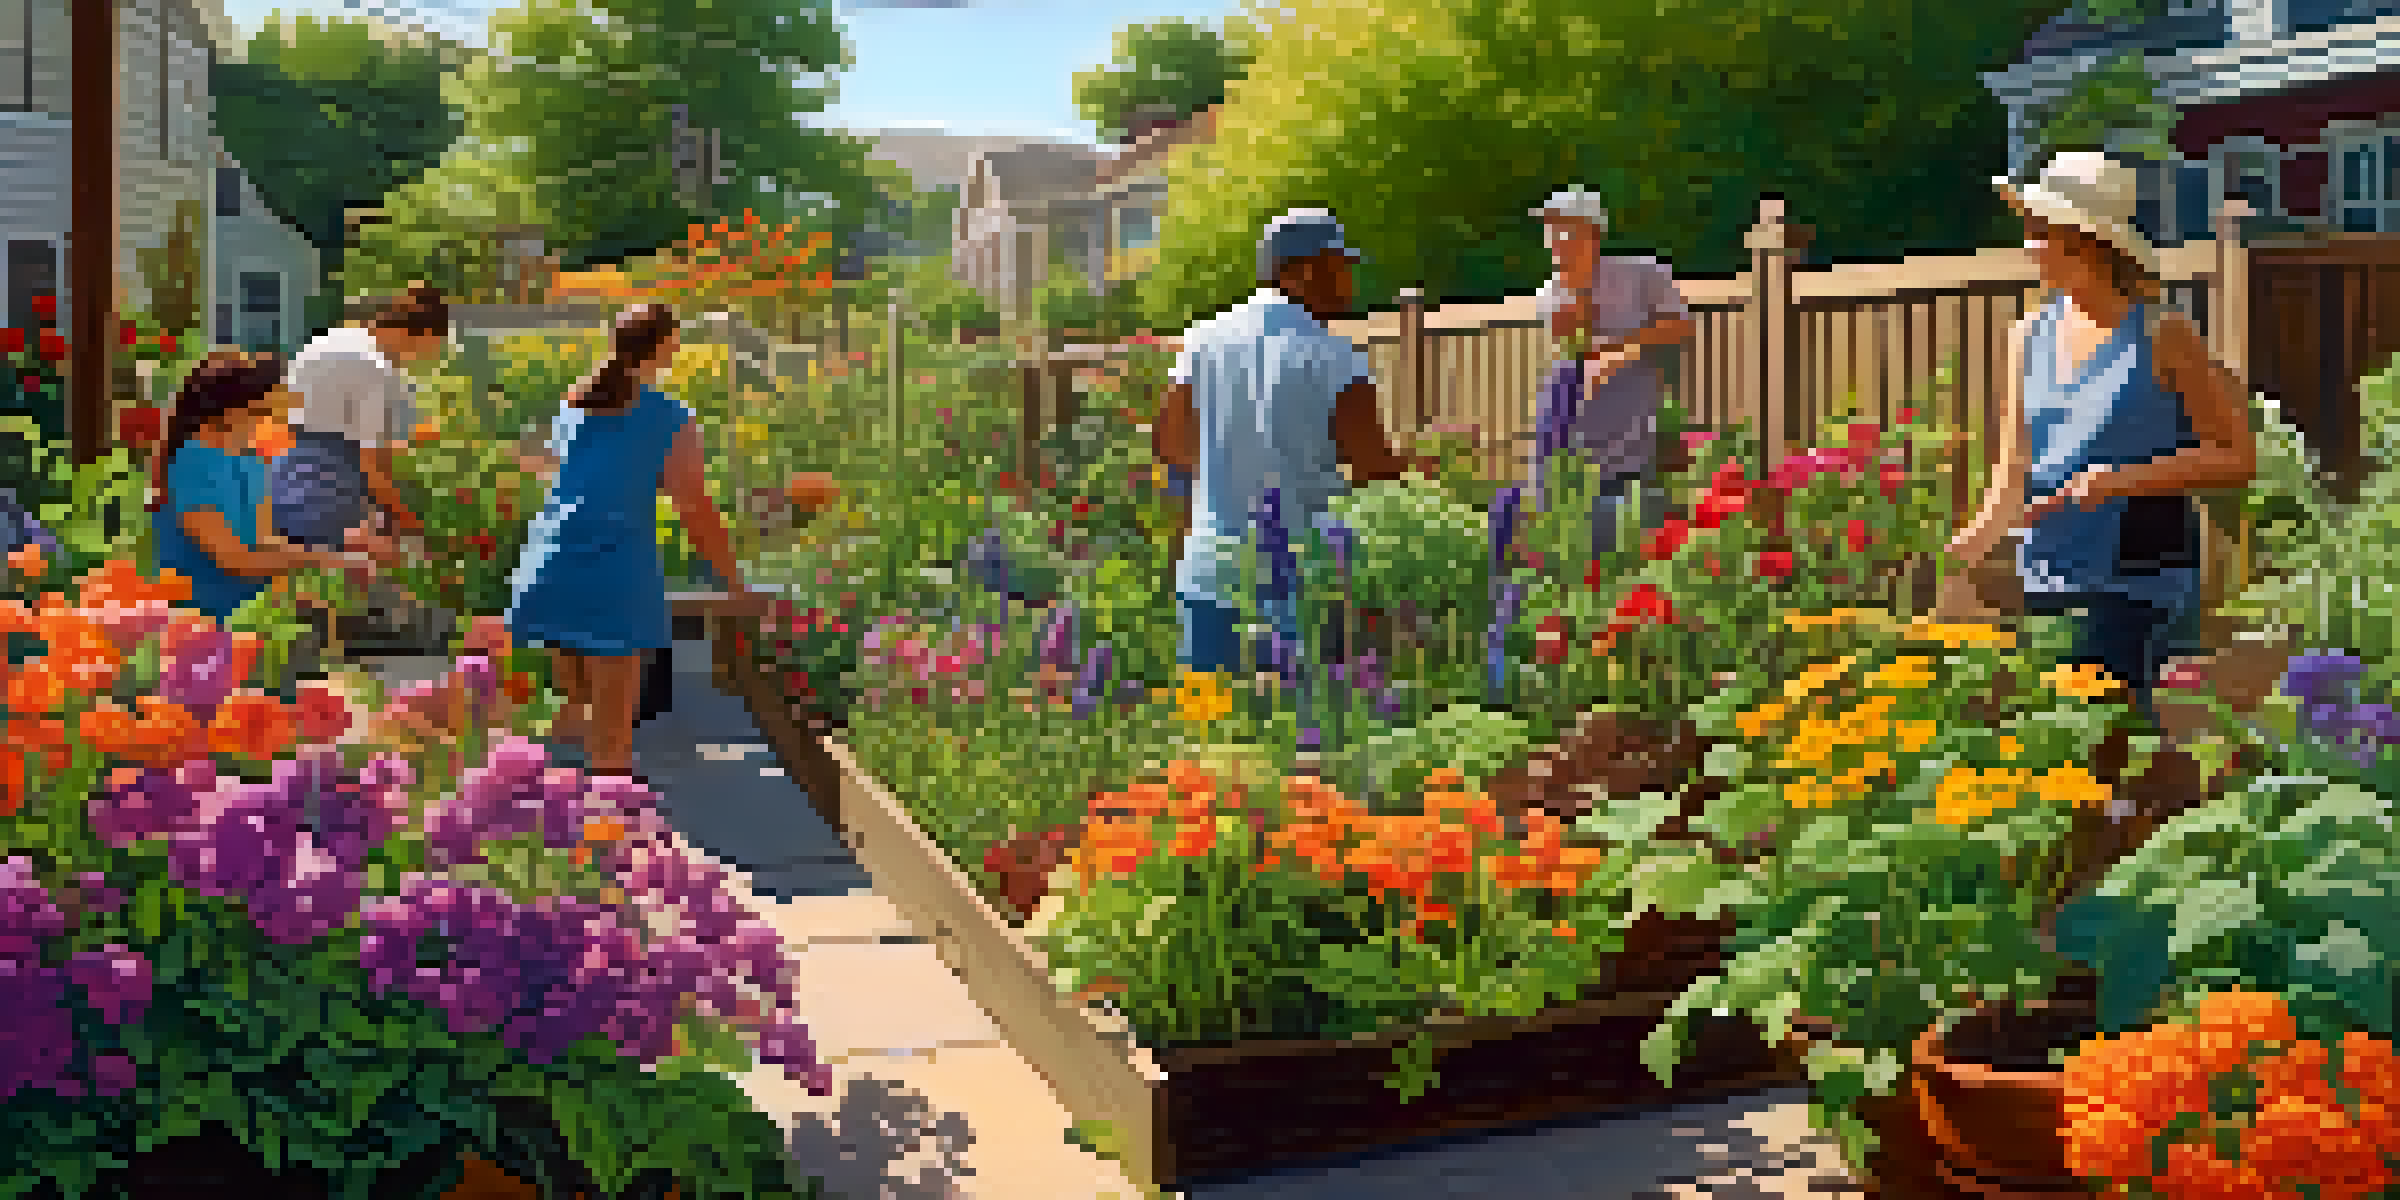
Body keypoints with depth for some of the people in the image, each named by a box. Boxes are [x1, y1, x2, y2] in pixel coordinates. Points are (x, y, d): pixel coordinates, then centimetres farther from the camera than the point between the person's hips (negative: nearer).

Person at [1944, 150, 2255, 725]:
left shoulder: (2161, 336, -4)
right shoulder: (2031, 337, 9)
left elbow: (2237, 456, -4)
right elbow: (2014, 473, 11)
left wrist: (2124, 479, -15)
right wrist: (1970, 545, -5)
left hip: (2137, 578, -5)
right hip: (2046, 579, 5)